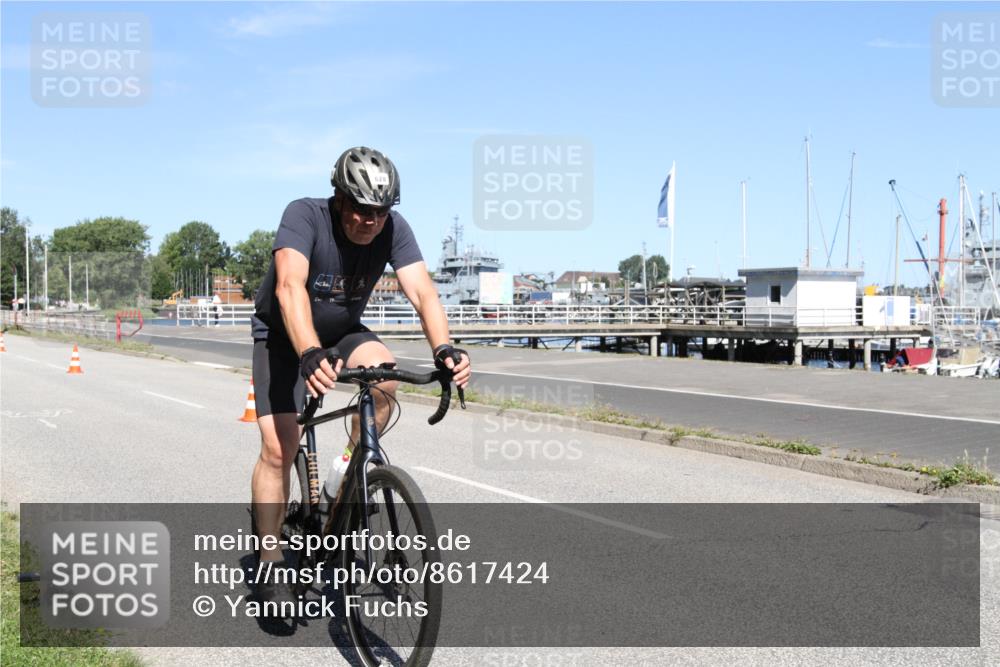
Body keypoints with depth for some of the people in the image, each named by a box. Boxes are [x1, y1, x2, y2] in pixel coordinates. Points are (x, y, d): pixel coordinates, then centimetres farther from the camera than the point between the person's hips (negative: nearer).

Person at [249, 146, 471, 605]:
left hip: (343, 330, 3)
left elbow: (422, 291, -31)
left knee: (385, 376, -29)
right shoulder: (304, 215, -29)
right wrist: (310, 355, -60)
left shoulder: (393, 228, -20)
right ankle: (270, 566, 0)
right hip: (283, 335, -3)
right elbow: (290, 287, -44)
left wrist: (444, 348, -50)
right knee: (279, 447, -13)